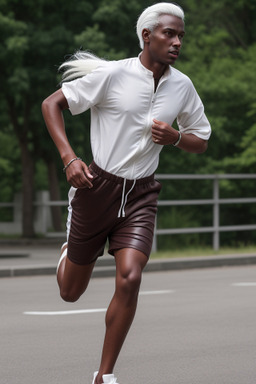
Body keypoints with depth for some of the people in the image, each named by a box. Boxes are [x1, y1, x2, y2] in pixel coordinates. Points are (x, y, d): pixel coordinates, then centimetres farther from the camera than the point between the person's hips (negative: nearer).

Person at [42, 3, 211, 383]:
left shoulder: (182, 86, 2)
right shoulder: (112, 74, -12)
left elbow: (201, 141, 14)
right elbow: (51, 104, -7)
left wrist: (175, 137, -10)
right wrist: (69, 159, -19)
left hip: (141, 195, 2)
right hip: (97, 186, -2)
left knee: (129, 279, -19)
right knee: (71, 293, 8)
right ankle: (69, 252, 47)